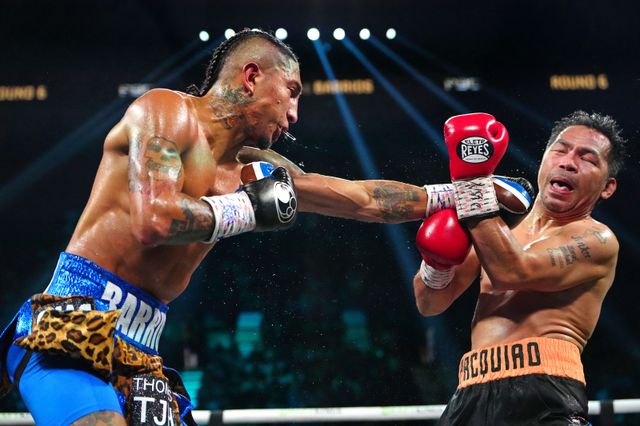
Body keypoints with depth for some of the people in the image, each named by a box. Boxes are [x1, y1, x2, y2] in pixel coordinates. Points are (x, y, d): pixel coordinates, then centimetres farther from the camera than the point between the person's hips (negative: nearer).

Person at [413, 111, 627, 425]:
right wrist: (437, 263, -4)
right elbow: (430, 304, 16)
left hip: (541, 394, -5)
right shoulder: (503, 223, 19)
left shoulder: (596, 240, 1)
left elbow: (511, 272, -15)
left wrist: (472, 181, -14)